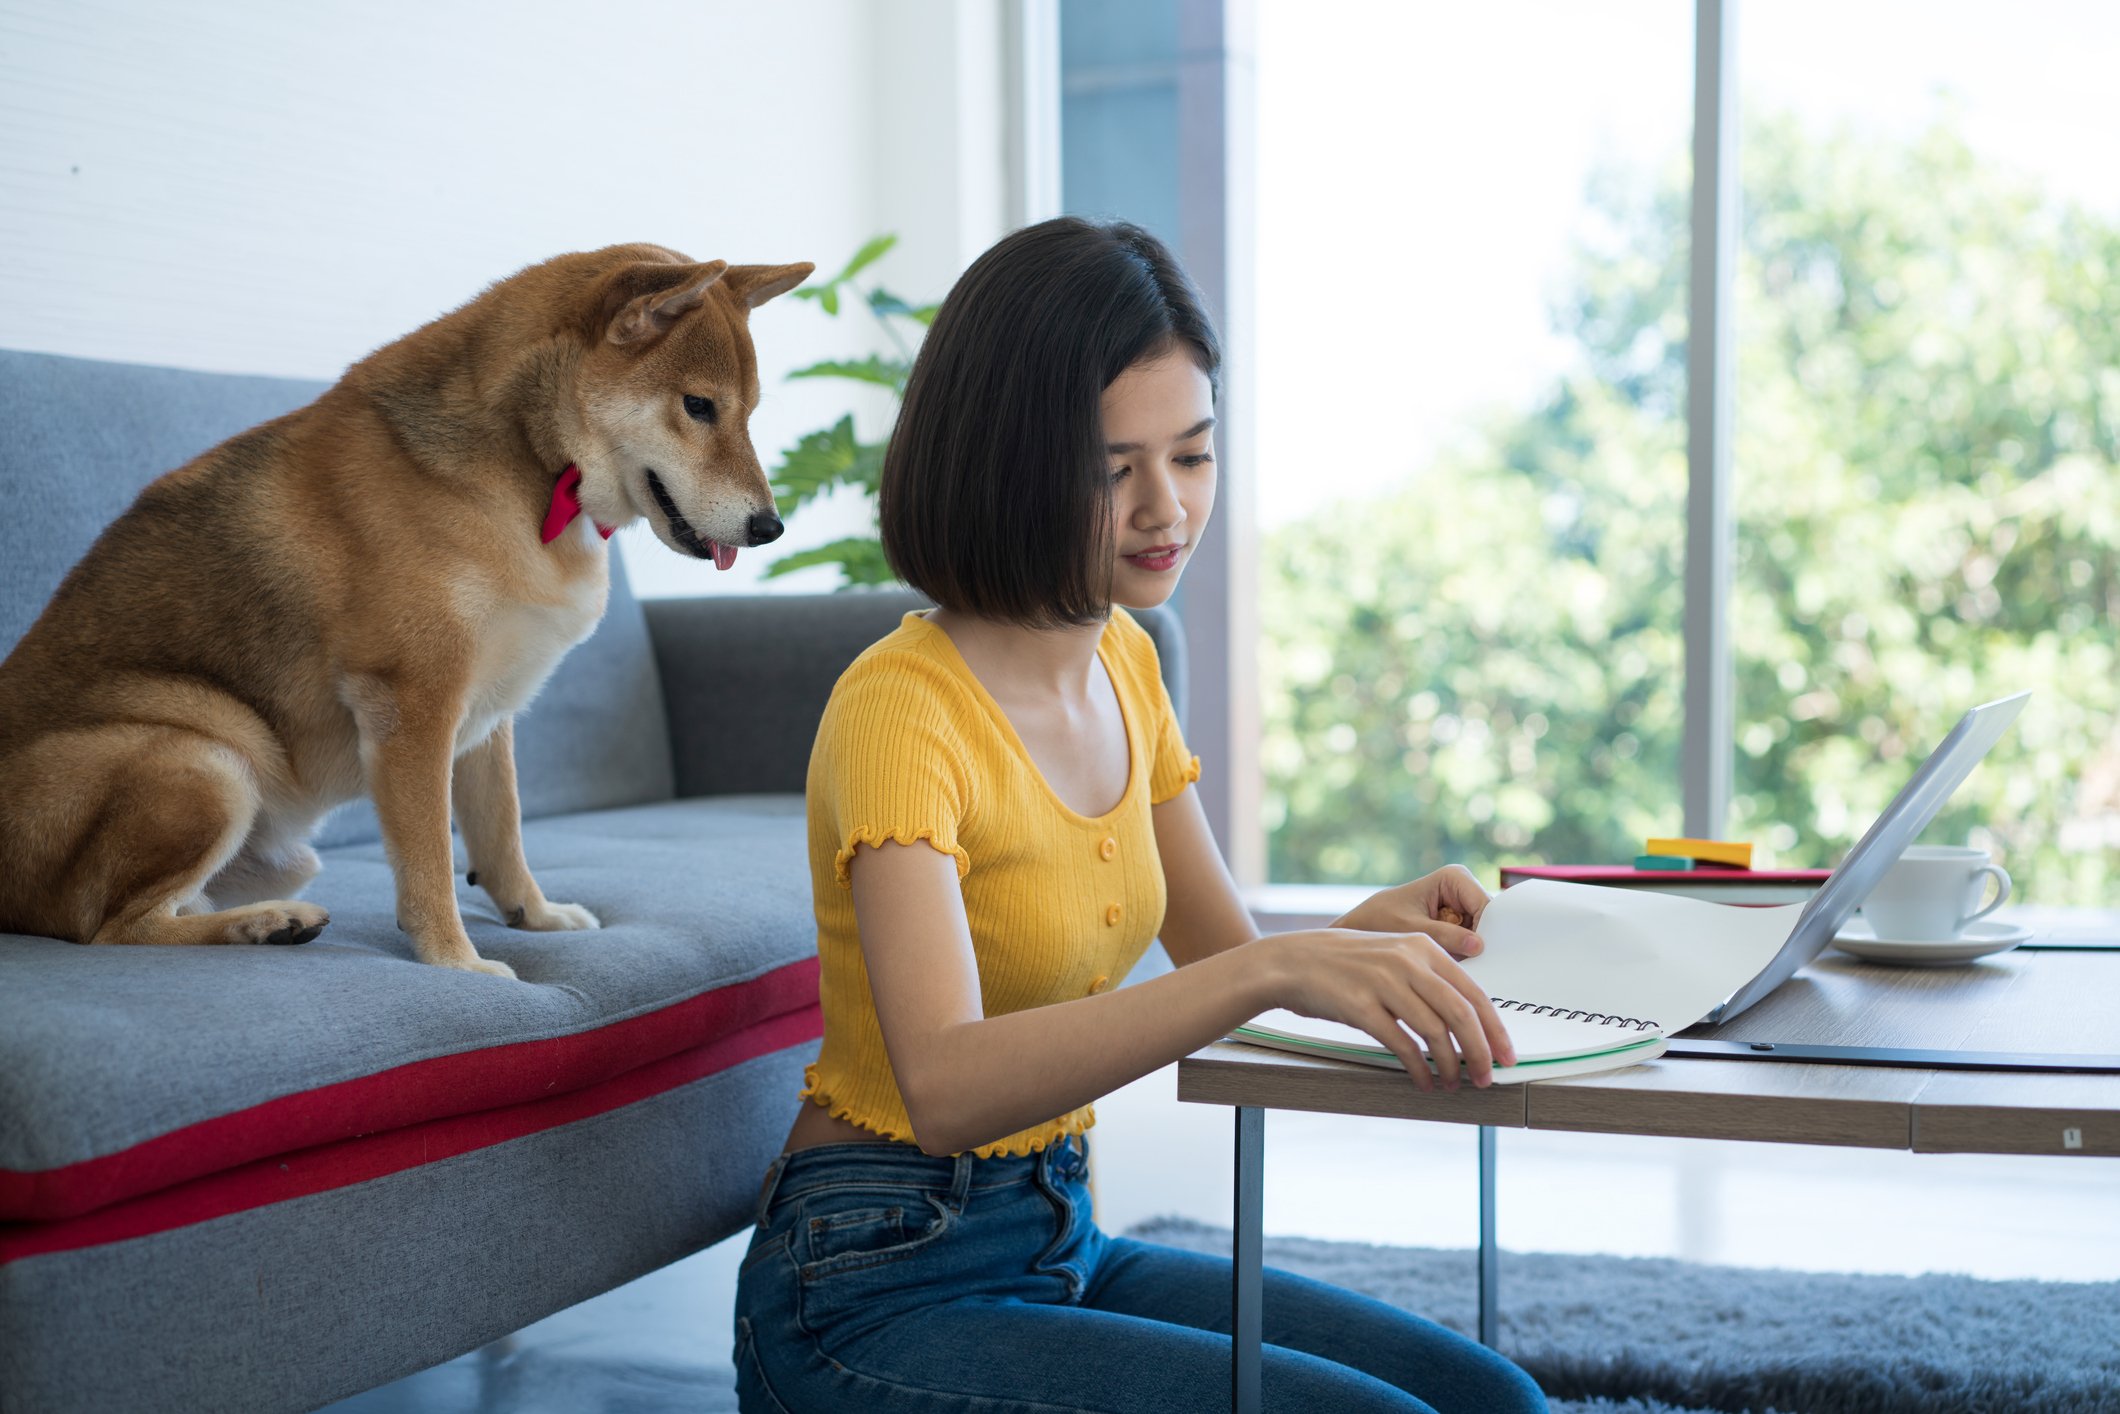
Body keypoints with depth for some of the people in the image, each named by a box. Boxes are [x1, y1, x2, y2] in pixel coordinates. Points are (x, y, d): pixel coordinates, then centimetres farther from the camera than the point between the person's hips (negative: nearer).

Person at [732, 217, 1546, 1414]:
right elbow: (944, 1084, -34)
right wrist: (1278, 968, -43)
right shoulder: (901, 709, -20)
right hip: (881, 1286, -7)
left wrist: (1377, 935, -11)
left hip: (1060, 1245, 8)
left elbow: (1224, 954, 11)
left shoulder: (1124, 663, 6)